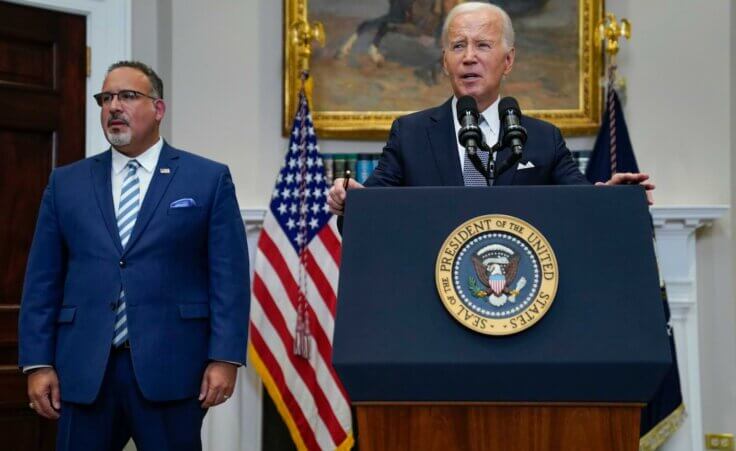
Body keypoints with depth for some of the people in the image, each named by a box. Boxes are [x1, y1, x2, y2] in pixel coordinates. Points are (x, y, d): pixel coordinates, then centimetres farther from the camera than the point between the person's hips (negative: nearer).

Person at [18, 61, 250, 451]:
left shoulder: (209, 179, 4)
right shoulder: (66, 183, 12)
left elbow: (229, 276, -1)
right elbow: (42, 280, 10)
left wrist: (225, 358, -9)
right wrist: (38, 362, 2)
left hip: (171, 370, -2)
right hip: (84, 371, 3)